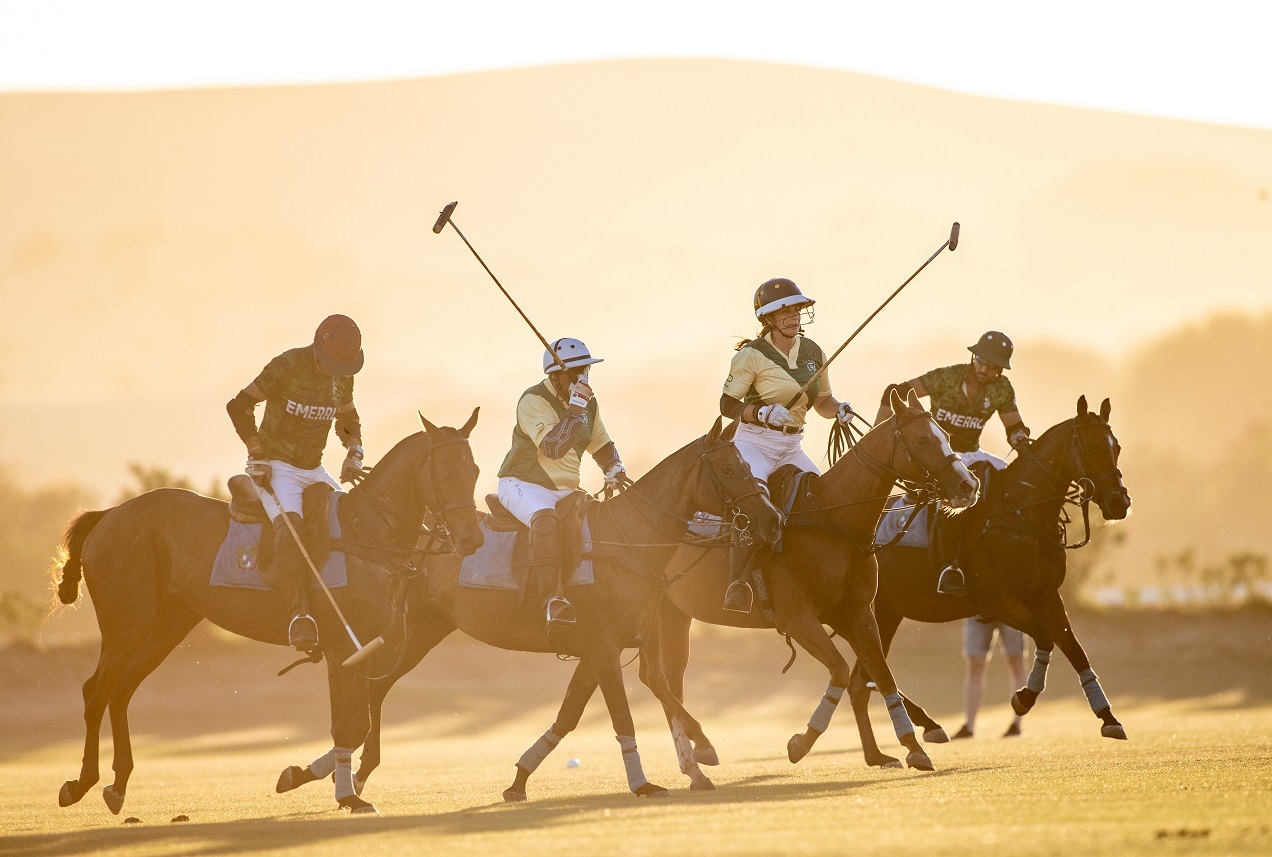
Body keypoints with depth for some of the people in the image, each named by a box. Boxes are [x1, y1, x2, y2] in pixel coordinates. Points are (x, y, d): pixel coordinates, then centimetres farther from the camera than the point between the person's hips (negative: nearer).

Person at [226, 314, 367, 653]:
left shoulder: (342, 376, 3)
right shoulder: (286, 367, -16)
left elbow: (348, 421, 19)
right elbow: (240, 406, -11)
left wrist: (354, 454, -1)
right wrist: (257, 456, -14)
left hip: (314, 471, 7)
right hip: (276, 469, -7)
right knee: (290, 528, -31)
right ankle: (299, 617, -43)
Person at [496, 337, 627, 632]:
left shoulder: (589, 404, 11)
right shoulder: (533, 401, -14)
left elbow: (602, 445, 26)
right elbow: (554, 447, -28)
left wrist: (614, 469, 4)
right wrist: (576, 406, -30)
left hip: (565, 491, 8)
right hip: (524, 486, -8)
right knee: (545, 520, -39)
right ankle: (553, 599, -48)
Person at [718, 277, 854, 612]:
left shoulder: (813, 353, 8)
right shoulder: (752, 355, -8)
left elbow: (822, 402, 19)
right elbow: (727, 405, -5)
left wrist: (839, 409, -4)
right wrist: (763, 413, -22)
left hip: (792, 446, 6)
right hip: (754, 442, -6)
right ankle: (736, 583, -34)